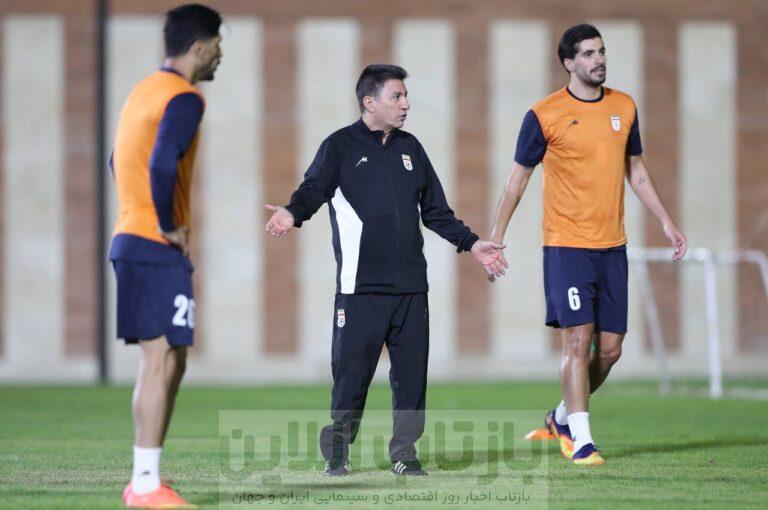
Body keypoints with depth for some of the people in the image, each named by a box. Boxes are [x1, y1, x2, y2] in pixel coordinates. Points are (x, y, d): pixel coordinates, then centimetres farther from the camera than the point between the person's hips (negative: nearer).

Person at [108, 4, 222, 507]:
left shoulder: (145, 90, 17)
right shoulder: (184, 98, -12)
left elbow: (120, 161, 25)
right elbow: (162, 163, -27)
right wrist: (168, 225, -16)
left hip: (132, 239, 10)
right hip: (157, 249, -10)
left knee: (167, 363, 13)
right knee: (162, 361, -10)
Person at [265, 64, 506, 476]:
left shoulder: (410, 148, 18)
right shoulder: (340, 146, 2)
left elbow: (435, 210, 26)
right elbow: (314, 188, -12)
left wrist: (470, 243, 22)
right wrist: (293, 213, -33)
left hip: (411, 286, 5)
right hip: (360, 287, -5)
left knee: (412, 372, 3)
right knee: (352, 370, -5)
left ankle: (404, 454, 13)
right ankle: (337, 454, 7)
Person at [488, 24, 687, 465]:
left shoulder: (624, 107, 8)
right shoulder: (545, 115, -6)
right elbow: (519, 177, 2)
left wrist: (666, 221, 15)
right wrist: (497, 237, 0)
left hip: (612, 246, 5)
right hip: (567, 244, -5)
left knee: (610, 348, 5)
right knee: (578, 340, -11)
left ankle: (563, 417, 26)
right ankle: (581, 441, -5)